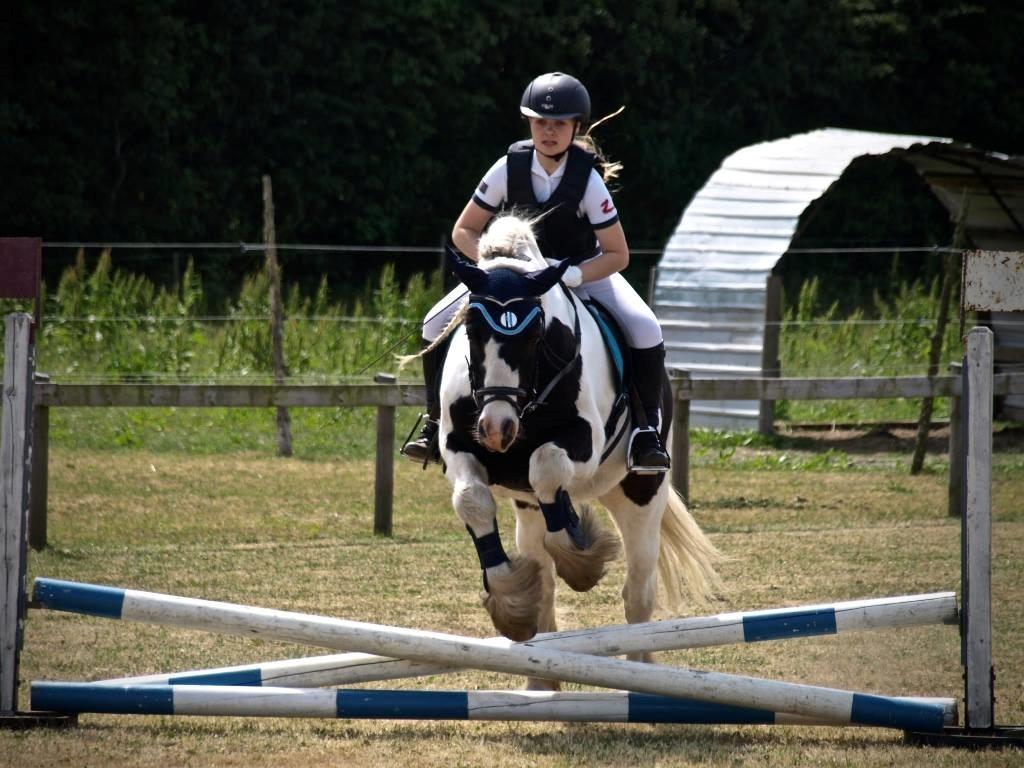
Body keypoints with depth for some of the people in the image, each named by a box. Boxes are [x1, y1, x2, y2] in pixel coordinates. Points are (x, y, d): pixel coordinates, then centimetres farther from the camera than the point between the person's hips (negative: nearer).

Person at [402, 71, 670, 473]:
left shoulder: (587, 179, -23)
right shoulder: (510, 168, -19)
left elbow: (617, 254, -20)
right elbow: (463, 232, -10)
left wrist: (569, 276, -34)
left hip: (583, 270, -2)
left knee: (646, 332, -26)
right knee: (437, 324, -14)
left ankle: (647, 430, -11)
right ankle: (435, 423, 2)